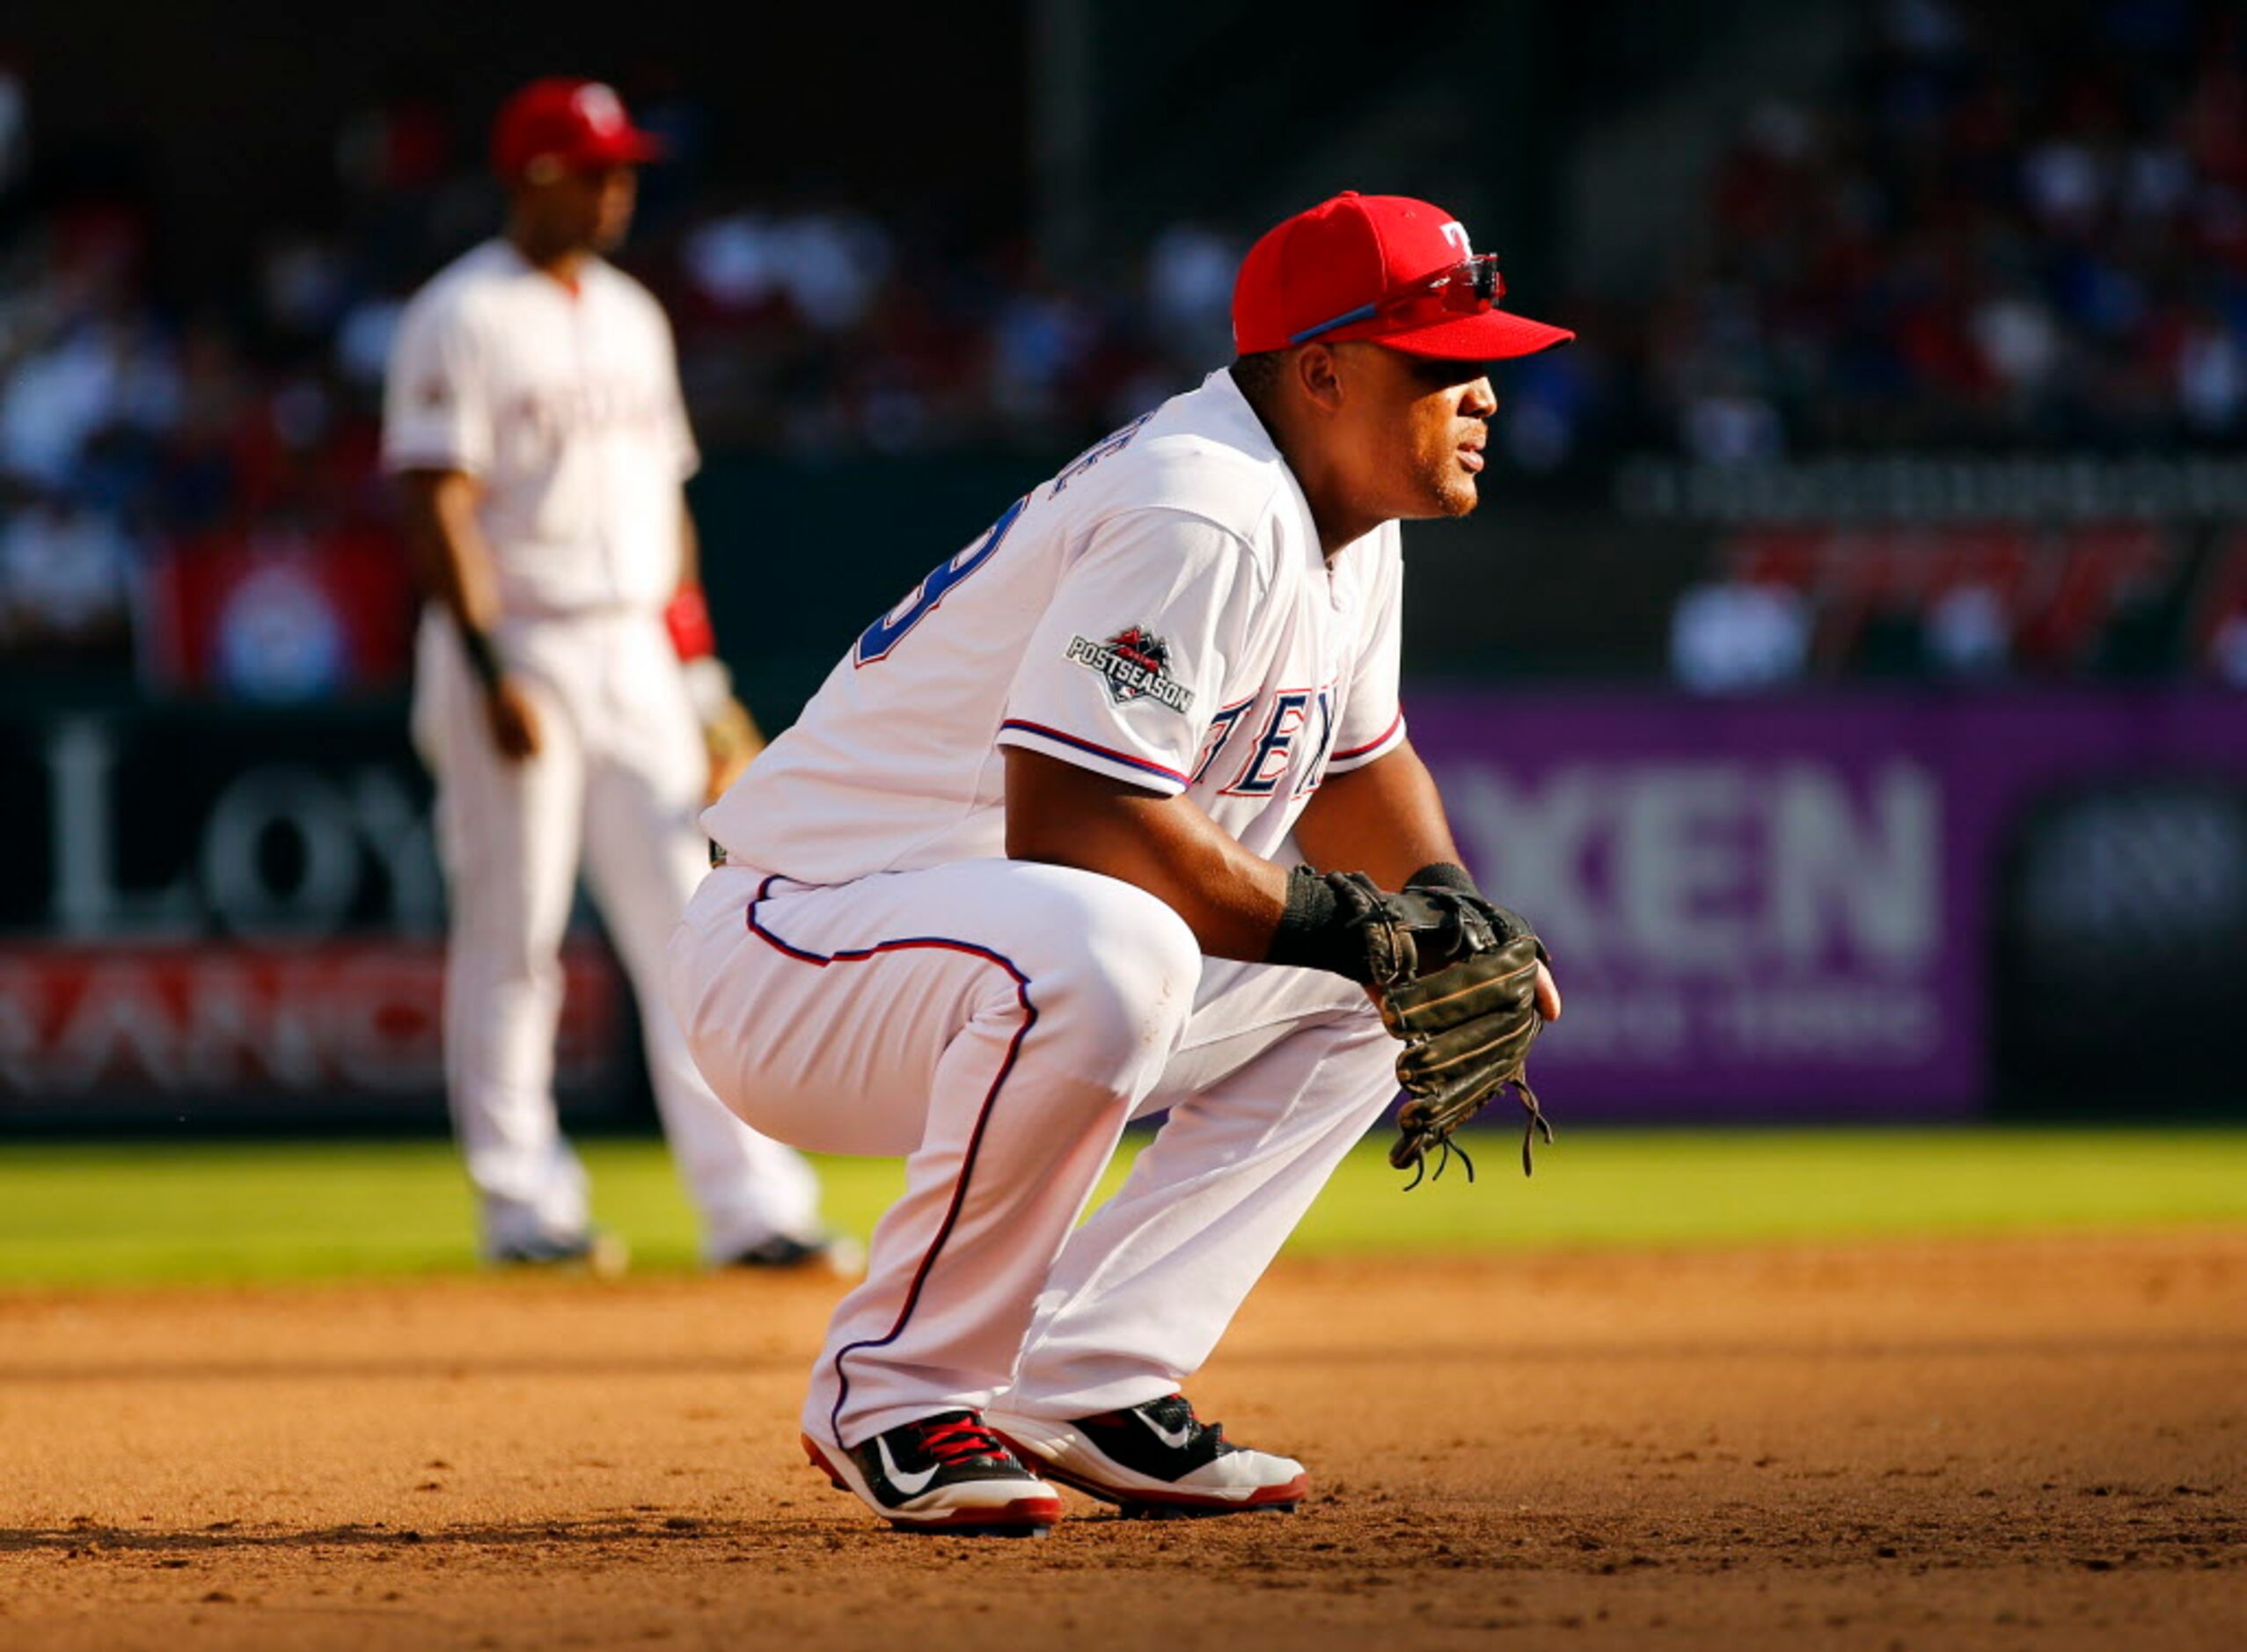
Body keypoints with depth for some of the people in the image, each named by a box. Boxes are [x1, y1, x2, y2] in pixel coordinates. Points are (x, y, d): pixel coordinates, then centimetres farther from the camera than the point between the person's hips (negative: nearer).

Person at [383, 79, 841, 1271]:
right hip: (517, 656, -6)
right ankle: (523, 1205, 6)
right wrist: (490, 675, -22)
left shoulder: (629, 315, 16)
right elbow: (438, 511, -13)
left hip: (637, 657, 6)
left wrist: (701, 680, 15)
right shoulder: (461, 321, -7)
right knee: (510, 939, -1)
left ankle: (750, 1204, -3)